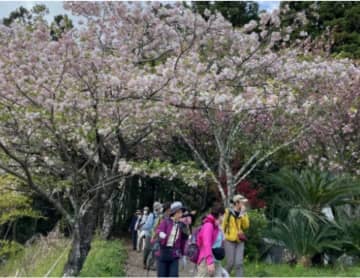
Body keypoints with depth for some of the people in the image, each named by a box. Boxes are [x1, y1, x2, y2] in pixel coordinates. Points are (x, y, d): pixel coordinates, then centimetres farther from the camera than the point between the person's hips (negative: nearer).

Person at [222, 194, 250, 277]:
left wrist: (243, 214, -12)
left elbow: (246, 225, -6)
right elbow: (224, 225, 2)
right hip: (230, 241, -3)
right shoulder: (228, 212, -5)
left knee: (239, 263, -4)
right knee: (230, 263, -1)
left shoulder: (243, 213, 6)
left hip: (240, 241, 3)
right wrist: (223, 237, 2)